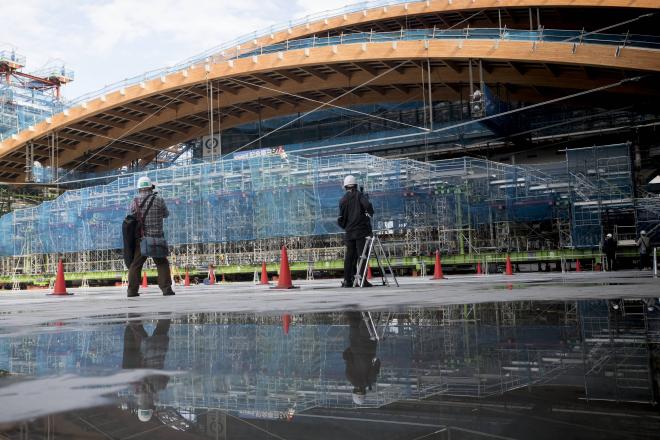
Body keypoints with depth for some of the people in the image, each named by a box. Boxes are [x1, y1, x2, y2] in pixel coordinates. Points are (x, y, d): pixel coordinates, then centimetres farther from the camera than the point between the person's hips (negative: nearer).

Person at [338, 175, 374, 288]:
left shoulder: (343, 200, 7)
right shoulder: (359, 195, -1)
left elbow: (341, 218, 5)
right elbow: (367, 205, -20)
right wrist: (370, 214, 0)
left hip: (349, 232, 3)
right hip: (362, 230, -3)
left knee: (349, 256, 9)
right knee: (362, 255, -5)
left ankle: (347, 280, 10)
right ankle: (363, 280, -10)